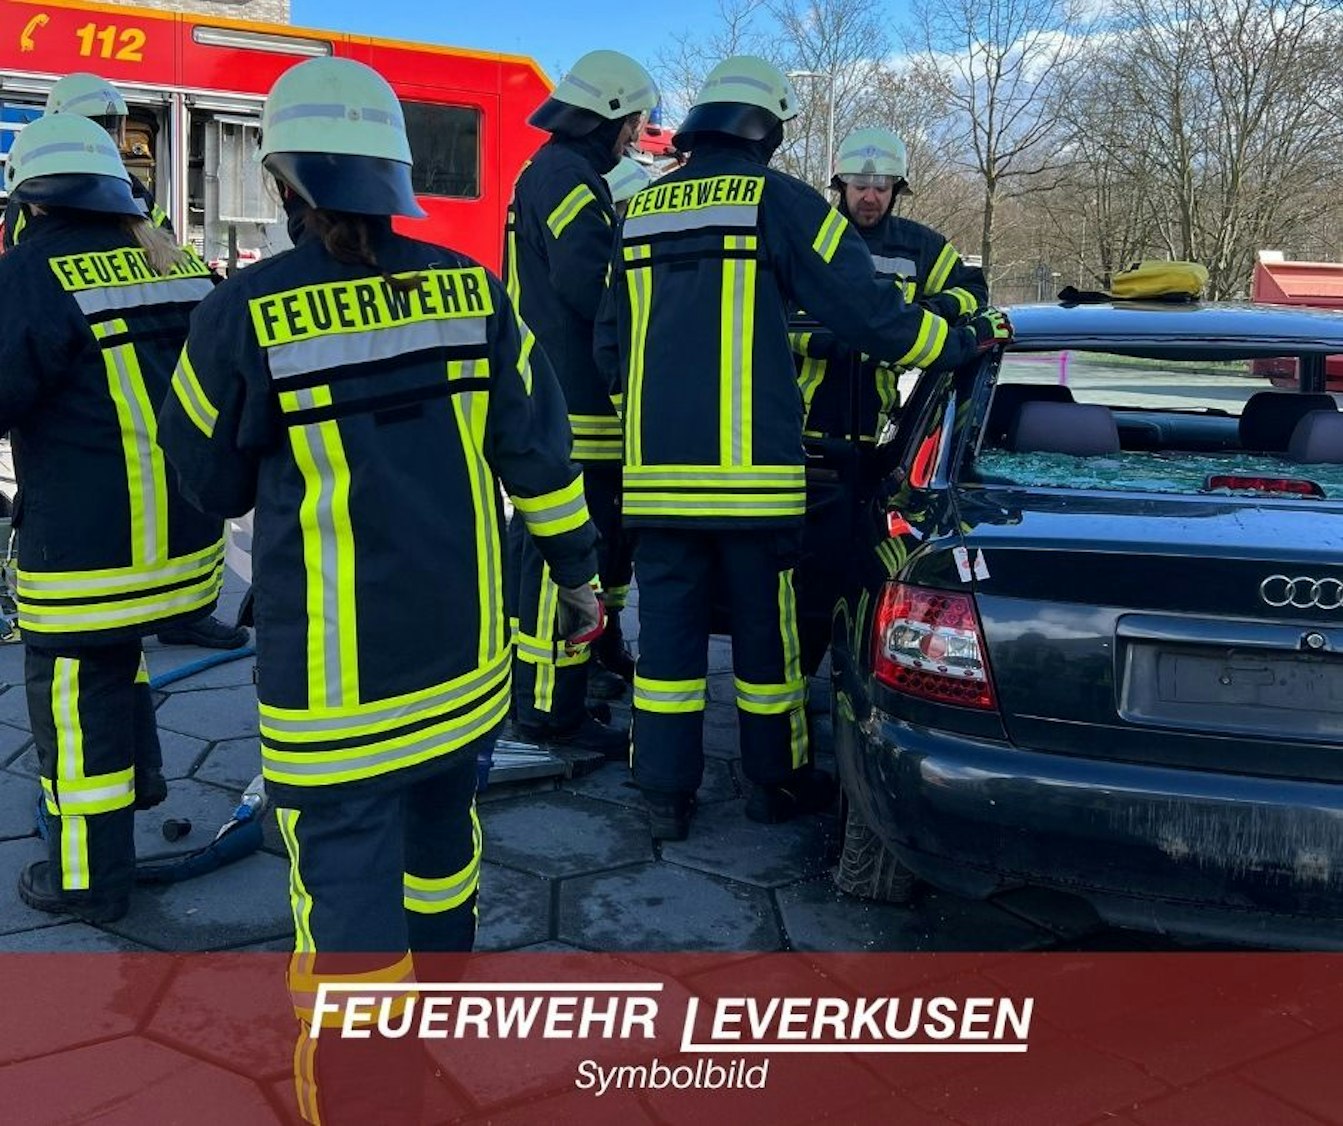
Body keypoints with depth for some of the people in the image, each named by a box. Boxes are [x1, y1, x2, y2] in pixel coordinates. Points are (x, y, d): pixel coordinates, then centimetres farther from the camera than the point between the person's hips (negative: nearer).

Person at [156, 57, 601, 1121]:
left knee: (348, 868, 6)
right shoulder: (468, 288, -3)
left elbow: (214, 481, -1)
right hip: (462, 654, 5)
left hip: (331, 675, -5)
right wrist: (577, 570, 14)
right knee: (440, 832, 26)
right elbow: (539, 450, 2)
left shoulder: (243, 315, -14)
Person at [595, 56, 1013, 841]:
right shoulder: (778, 200, -2)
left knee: (668, 628, 9)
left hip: (658, 467, 5)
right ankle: (779, 783, 23)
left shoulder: (641, 211, 13)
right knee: (766, 629, 9)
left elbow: (612, 349, 19)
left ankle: (667, 794, 15)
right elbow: (874, 316, -6)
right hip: (753, 469, -4)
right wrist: (969, 342, 9)